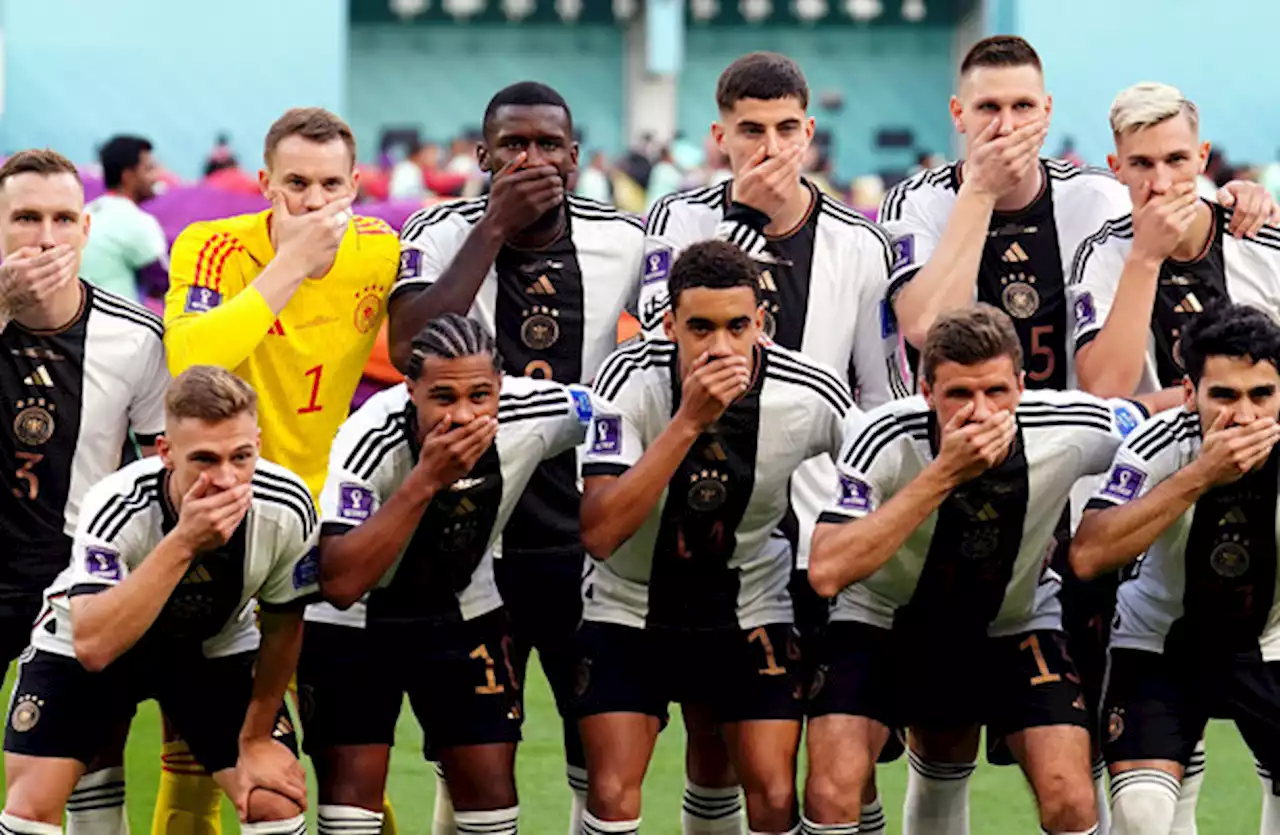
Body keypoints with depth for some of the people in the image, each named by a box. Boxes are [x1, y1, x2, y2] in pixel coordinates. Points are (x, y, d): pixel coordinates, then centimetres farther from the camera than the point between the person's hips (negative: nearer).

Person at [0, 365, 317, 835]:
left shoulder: (287, 510, -28)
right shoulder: (116, 508, -37)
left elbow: (282, 626, -8)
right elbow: (92, 645, -50)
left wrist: (256, 738, 0)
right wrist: (183, 544, -55)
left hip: (215, 647, 2)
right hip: (84, 643, -2)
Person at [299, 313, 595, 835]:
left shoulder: (537, 415, -24)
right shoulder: (369, 440, -34)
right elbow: (340, 584, -43)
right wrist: (426, 480, -46)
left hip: (464, 611, 3)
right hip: (351, 621, -3)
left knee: (490, 792, 1)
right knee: (353, 792, -10)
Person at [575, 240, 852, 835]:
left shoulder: (815, 399, -19)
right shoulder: (628, 380, -23)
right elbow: (599, 534, -34)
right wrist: (688, 421, -39)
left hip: (752, 612, 1)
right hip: (629, 607, -1)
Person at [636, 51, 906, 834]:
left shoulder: (860, 245, 3)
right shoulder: (682, 219, 1)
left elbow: (887, 401, 7)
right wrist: (743, 215, -18)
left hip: (823, 532, 0)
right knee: (712, 738, 6)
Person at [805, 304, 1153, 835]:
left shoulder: (1074, 430, -24)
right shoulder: (884, 439, -29)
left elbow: (1146, 418, 0)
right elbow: (826, 573, -40)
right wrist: (943, 474, -42)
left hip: (1016, 620, 1)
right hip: (882, 616, -1)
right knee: (833, 793, -20)